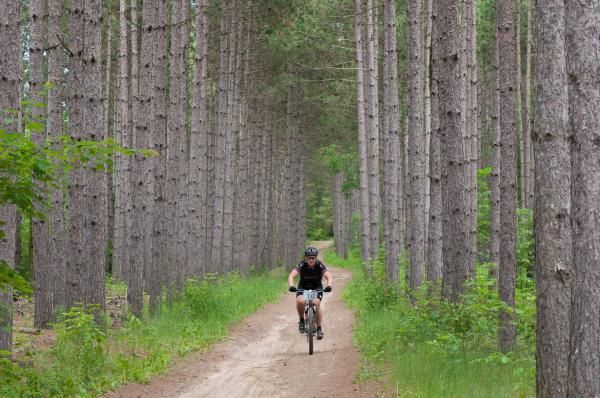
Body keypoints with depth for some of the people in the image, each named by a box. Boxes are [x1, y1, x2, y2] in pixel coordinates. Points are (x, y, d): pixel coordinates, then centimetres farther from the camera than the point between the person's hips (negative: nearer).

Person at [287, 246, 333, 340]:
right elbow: (291, 275, -35)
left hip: (317, 287, 0)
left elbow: (329, 276, -36)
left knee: (316, 303, -24)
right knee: (300, 301, -29)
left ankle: (319, 328, -10)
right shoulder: (302, 265, -24)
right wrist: (291, 286, -54)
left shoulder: (320, 265, -24)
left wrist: (329, 286, -57)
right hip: (303, 287, 0)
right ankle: (301, 320, -4)